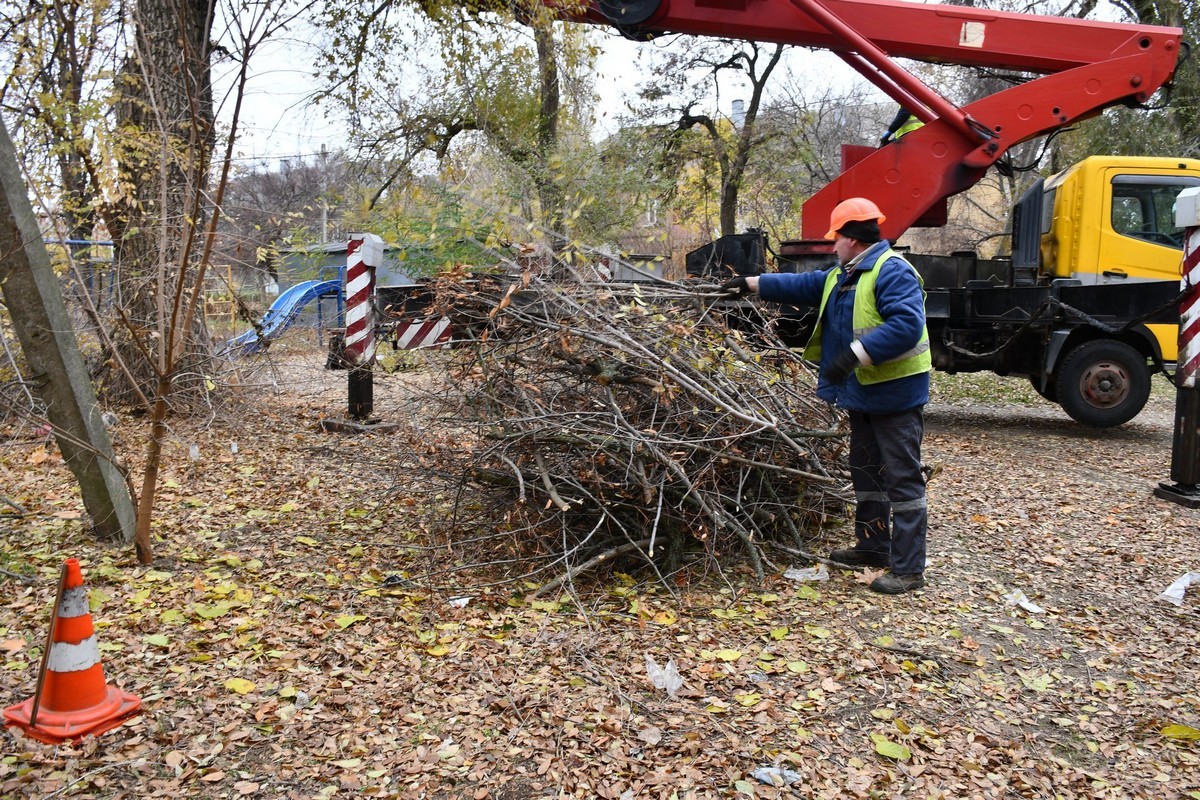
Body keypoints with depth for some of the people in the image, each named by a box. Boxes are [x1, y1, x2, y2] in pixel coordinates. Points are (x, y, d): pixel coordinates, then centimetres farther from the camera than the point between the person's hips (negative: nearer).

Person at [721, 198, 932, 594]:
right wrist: (752, 284, 23)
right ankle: (873, 546, 34)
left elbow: (907, 324, -30)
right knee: (865, 472, 19)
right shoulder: (842, 275, 13)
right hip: (862, 394, 11)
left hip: (895, 394, -10)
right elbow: (803, 285, 23)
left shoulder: (892, 272, -18)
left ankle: (907, 569, 1)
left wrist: (855, 354, -33)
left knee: (902, 480, -4)